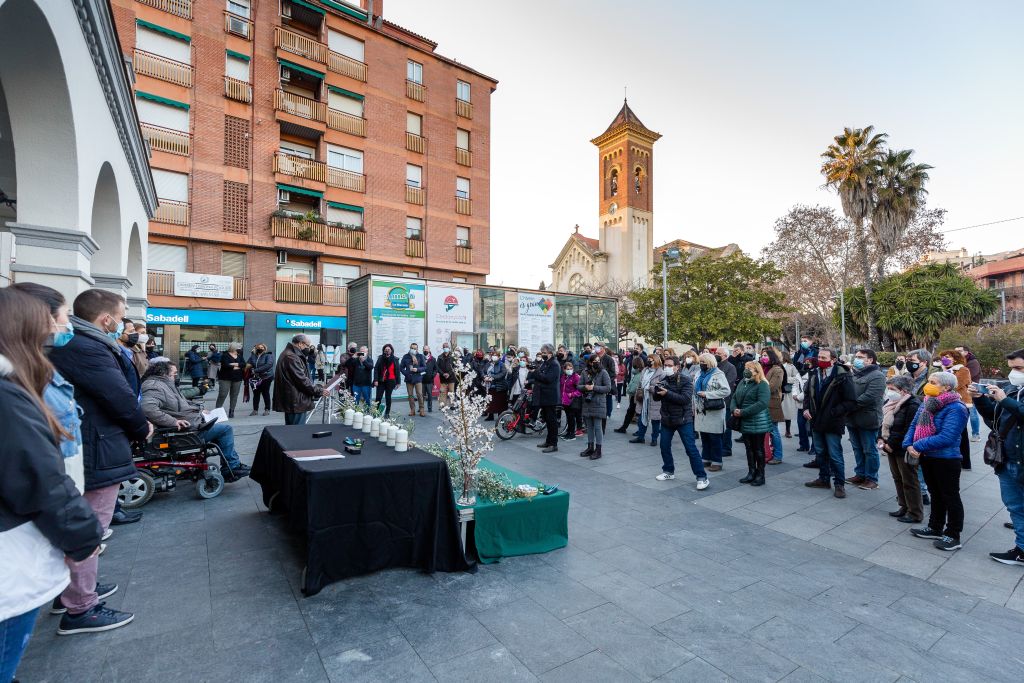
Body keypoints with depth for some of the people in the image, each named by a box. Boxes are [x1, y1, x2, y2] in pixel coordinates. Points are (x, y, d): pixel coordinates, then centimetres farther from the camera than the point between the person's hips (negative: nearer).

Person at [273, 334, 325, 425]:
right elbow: (302, 380, -21)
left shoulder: (287, 354, 17)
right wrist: (319, 391, -13)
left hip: (290, 401, 11)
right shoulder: (292, 357, -18)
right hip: (296, 402, -11)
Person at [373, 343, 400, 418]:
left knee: (388, 397, 5)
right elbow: (376, 369, -1)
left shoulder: (394, 360, 4)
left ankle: (387, 413, 13)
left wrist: (397, 382, 2)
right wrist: (376, 380, -10)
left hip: (390, 381, 0)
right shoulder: (380, 358, 4)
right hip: (381, 381, 0)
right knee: (378, 397, -5)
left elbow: (397, 371, 6)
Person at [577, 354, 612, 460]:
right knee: (589, 426, 13)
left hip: (598, 404, -4)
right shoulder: (585, 372, 6)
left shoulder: (603, 372, -4)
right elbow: (578, 385, 7)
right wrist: (585, 387, -14)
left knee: (597, 427, -1)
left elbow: (608, 388, -9)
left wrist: (594, 387, -15)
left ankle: (598, 450, 8)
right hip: (587, 403, 4)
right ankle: (590, 448, 25)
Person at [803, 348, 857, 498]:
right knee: (821, 452, 17)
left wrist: (833, 413, -19)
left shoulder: (842, 377, -14)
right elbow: (807, 394, 19)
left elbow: (851, 402, -14)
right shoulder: (814, 375, 6)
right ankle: (823, 479, 31)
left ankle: (840, 484, 15)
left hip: (832, 424, -6)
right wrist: (806, 408, 4)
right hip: (817, 422, 6)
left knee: (835, 455, 1)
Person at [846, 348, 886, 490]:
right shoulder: (853, 374, 13)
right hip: (853, 419, 7)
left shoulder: (877, 376, -11)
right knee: (857, 449, 16)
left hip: (867, 419, -7)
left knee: (869, 450, 4)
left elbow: (869, 397, -22)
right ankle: (860, 474, 27)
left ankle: (871, 478, 16)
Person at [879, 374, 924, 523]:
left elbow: (909, 430, -22)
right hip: (891, 448, 9)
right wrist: (881, 439, 3)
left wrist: (892, 444, -19)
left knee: (909, 482, 2)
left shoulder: (912, 405, -19)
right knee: (898, 478, 18)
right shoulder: (890, 402, 8)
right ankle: (904, 507, 32)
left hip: (905, 449, -9)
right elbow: (884, 422, 16)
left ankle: (915, 514, 14)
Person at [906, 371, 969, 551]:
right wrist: (909, 445, -8)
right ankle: (935, 528, 35)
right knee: (935, 494, 21)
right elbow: (914, 425, 7)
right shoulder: (926, 403, 4)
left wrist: (918, 446, -21)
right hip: (927, 457, 8)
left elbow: (946, 438, -26)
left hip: (946, 460, -8)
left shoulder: (956, 408, -19)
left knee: (950, 497, 7)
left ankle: (953, 536, 20)